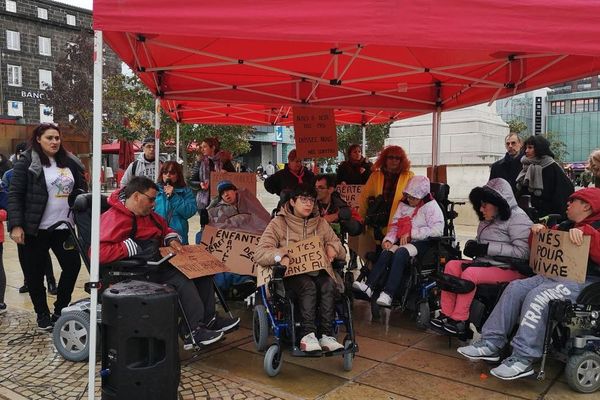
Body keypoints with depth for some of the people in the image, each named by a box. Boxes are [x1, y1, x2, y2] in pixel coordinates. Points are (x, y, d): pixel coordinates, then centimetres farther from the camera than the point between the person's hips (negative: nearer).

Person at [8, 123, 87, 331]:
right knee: (35, 273, 6)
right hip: (35, 230, -4)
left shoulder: (70, 163, 8)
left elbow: (81, 192, 13)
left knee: (72, 265, 6)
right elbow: (14, 195, -8)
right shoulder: (26, 162, -6)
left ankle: (60, 310, 24)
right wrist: (16, 225, -16)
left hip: (64, 228, 4)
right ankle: (42, 314, 24)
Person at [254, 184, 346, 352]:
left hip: (317, 272, 3)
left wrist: (332, 247, -8)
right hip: (291, 275, -3)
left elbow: (341, 251, 16)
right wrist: (279, 256, -27)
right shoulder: (278, 223, 4)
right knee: (308, 285, -34)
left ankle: (327, 335, -31)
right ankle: (308, 335, -35)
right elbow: (259, 253, -6)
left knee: (328, 284, -30)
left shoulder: (321, 223, 15)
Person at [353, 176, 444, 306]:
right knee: (386, 252, -25)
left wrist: (411, 233, -15)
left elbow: (437, 230, -15)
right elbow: (395, 225, 13)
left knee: (400, 253, -33)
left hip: (422, 243, -5)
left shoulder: (431, 206, -5)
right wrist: (389, 239, -8)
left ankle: (388, 294, -38)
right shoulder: (403, 204, 13)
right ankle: (369, 286, -33)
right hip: (404, 242, 5)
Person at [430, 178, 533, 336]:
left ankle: (459, 321, -19)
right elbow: (482, 244, 24)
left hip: (509, 269, -9)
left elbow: (523, 252, -20)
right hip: (485, 264, 9)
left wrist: (488, 248, -20)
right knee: (452, 265, -7)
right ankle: (446, 315, -9)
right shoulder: (488, 220, 16)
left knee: (470, 273, -28)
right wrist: (472, 246, -2)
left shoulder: (517, 218, -10)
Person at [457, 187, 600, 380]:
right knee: (516, 288, -12)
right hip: (555, 275, 8)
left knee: (538, 295, -31)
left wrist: (584, 231, -30)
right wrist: (538, 230, 8)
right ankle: (491, 344, -15)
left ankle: (522, 359, -30)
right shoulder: (567, 226, 23)